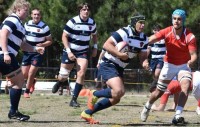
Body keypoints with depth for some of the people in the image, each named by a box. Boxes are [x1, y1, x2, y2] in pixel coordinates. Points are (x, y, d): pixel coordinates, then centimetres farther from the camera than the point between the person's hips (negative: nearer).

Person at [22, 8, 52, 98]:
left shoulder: (44, 27, -10)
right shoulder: (26, 24, 3)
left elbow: (50, 41, -4)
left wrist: (42, 45, -22)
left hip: (38, 53, -4)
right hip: (27, 52, 4)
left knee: (31, 73, -9)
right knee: (24, 74, 4)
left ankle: (27, 91, 10)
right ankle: (33, 81, 38)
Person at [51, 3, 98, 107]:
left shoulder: (92, 23, 1)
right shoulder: (73, 22, -13)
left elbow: (94, 35, 20)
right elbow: (64, 37, -11)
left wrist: (95, 47, 8)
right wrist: (68, 51, -18)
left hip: (83, 52, 2)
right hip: (70, 52, -2)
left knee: (81, 74, -16)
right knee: (63, 76, 3)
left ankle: (74, 100, -9)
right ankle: (59, 83, 43)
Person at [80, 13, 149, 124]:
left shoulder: (143, 38, 5)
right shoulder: (124, 32, -19)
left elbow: (143, 56, 10)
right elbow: (106, 45, -23)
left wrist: (144, 62, -12)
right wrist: (120, 54, -33)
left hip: (119, 69, 9)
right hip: (108, 65, -9)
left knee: (115, 99, 10)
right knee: (119, 91, -29)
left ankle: (87, 113, 22)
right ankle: (95, 94, -2)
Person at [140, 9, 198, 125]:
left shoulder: (190, 36, -23)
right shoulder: (167, 32, -18)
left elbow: (194, 55, -28)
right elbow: (150, 40, -28)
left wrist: (191, 61, -52)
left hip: (184, 65, -1)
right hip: (169, 64, 1)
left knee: (186, 87, -26)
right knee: (159, 91, 11)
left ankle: (178, 116, -27)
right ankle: (147, 107, 40)